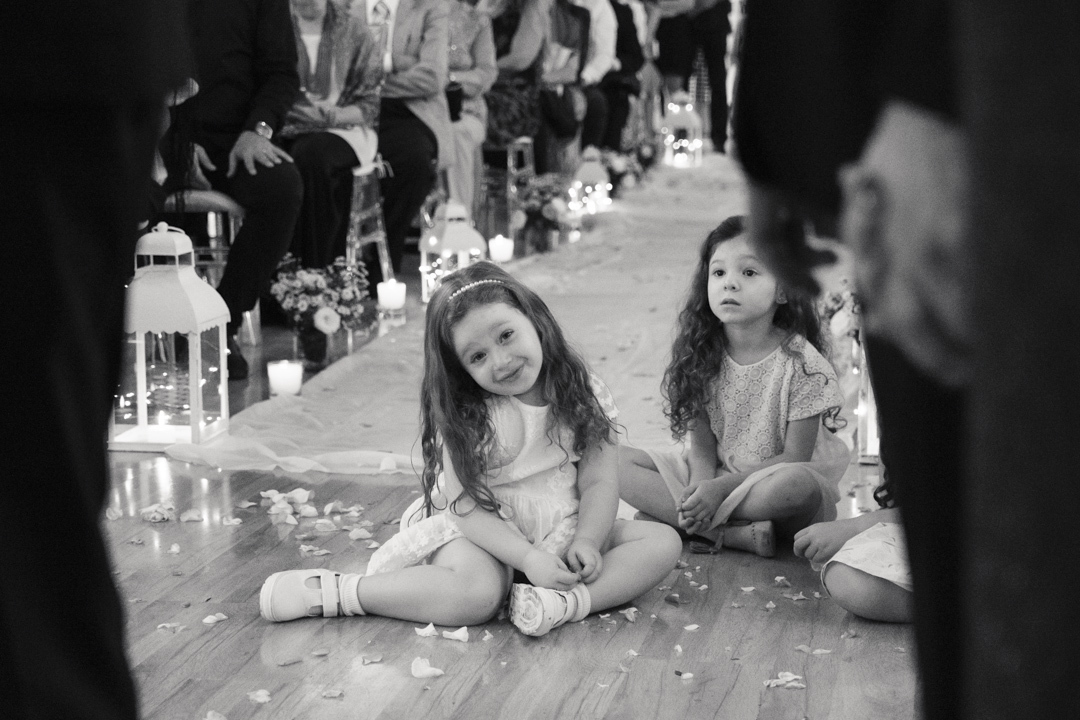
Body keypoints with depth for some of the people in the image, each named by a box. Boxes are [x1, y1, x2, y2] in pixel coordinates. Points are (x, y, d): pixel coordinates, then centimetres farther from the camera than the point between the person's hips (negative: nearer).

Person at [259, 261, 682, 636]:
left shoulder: (582, 392, -4)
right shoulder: (463, 416, -11)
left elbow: (599, 482, -4)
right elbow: (468, 506, -16)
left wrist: (586, 541, -22)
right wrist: (529, 557, -28)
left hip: (565, 530, 4)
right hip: (481, 532, -4)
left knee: (663, 542, -12)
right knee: (477, 593, -37)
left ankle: (568, 602, -32)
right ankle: (328, 592, -27)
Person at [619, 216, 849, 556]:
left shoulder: (801, 363, -13)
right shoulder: (703, 357, 0)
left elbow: (795, 458, -14)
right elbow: (702, 447, 1)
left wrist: (721, 487, -21)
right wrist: (699, 488, -22)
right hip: (716, 480, 4)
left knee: (796, 484, -40)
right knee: (619, 463, -13)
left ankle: (666, 512, -20)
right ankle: (735, 535, -26)